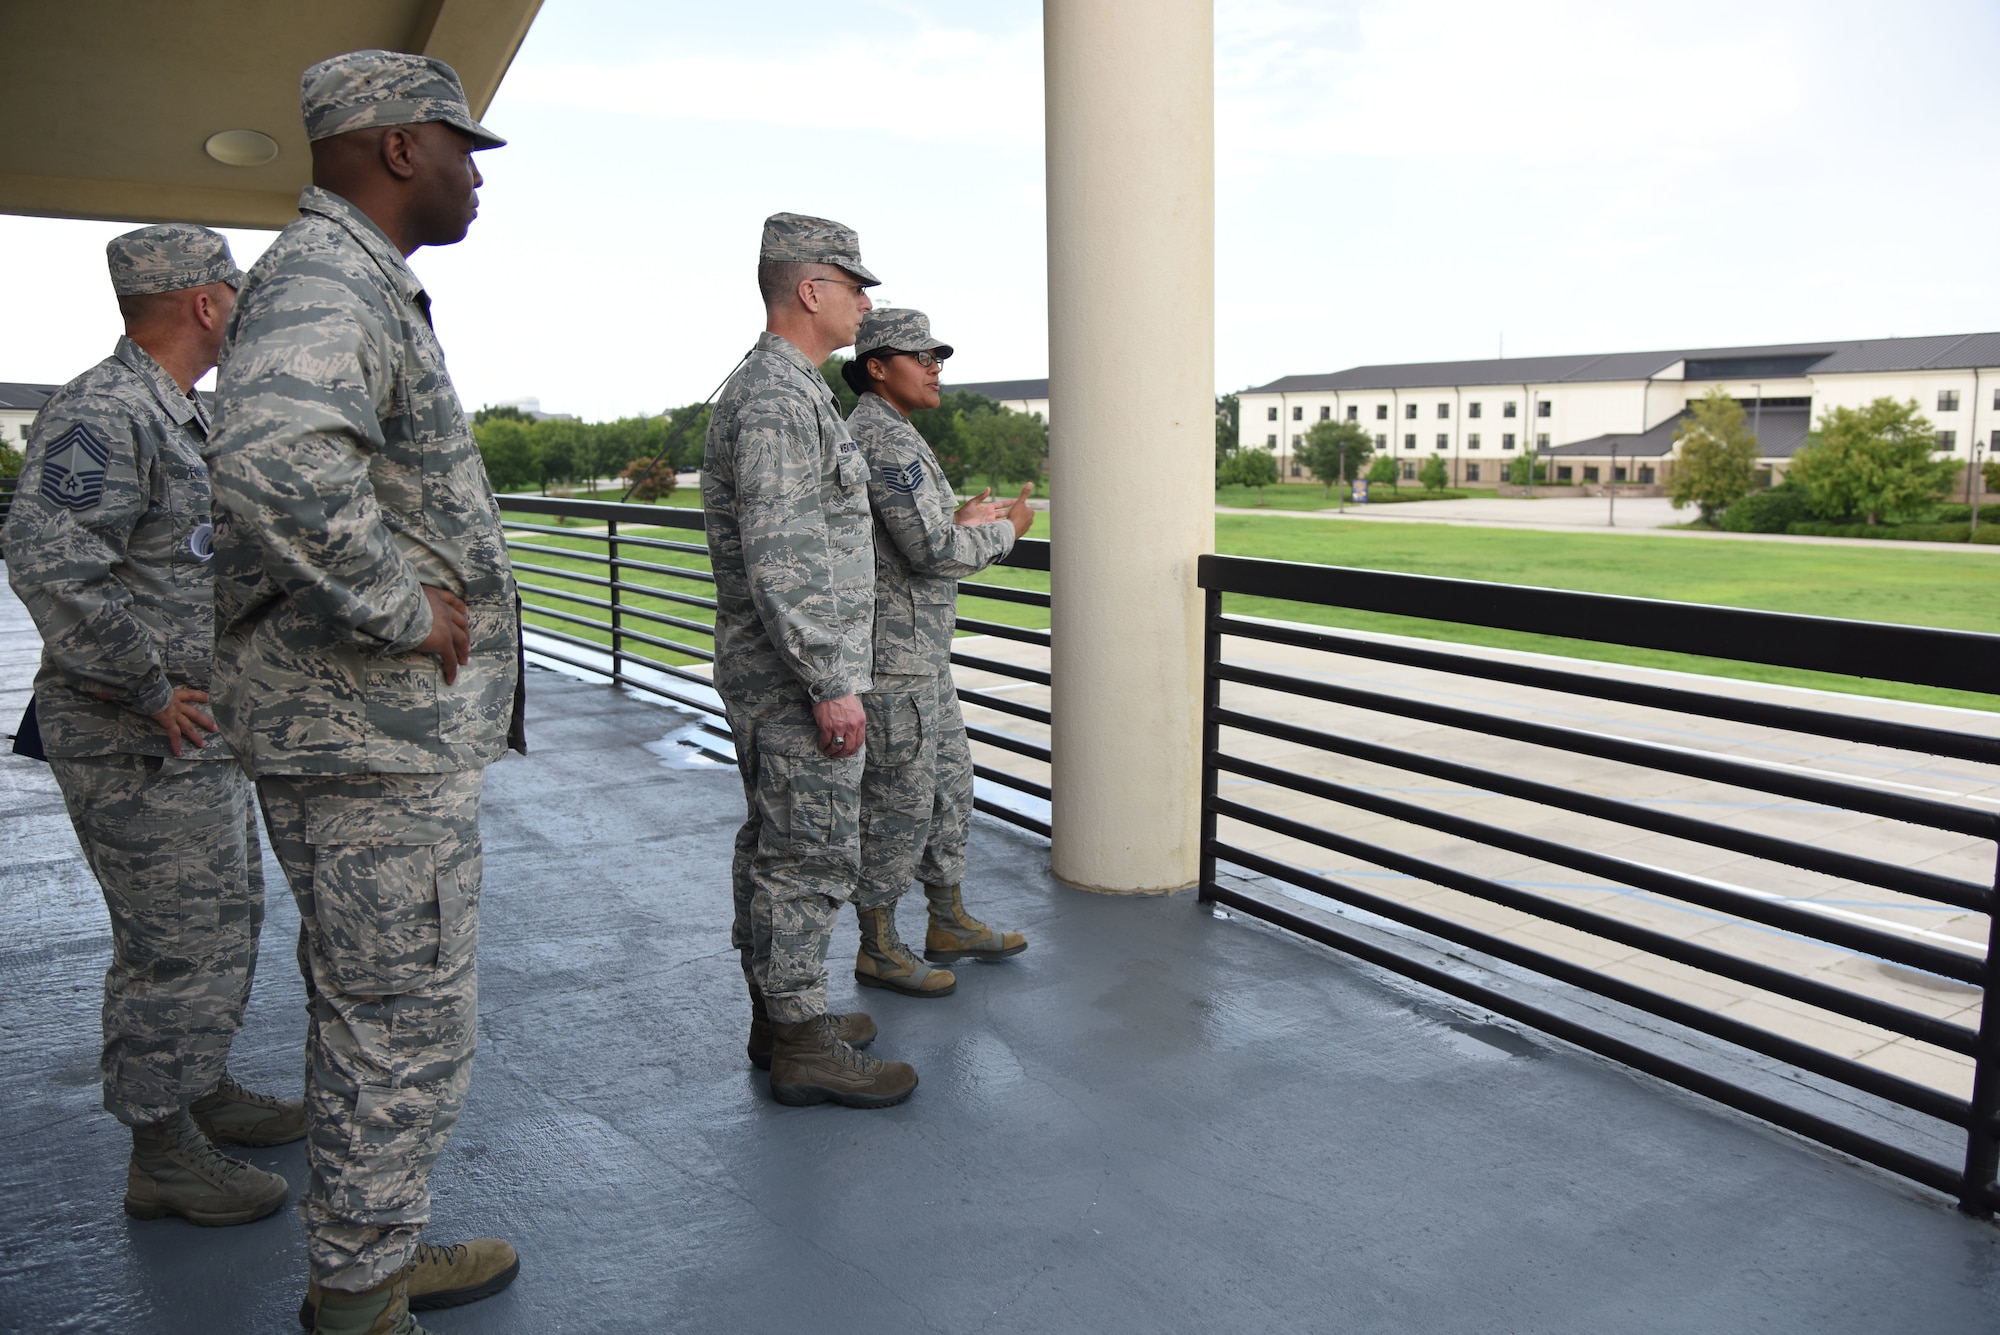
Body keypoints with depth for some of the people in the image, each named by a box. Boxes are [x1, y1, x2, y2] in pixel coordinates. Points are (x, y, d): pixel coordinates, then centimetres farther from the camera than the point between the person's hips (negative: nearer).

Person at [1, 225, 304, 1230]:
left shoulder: (178, 417, 14)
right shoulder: (102, 414, -19)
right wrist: (149, 690, -24)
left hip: (202, 731, 10)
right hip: (139, 744, -10)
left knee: (226, 920, 19)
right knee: (176, 944, -1)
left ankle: (204, 1093, 35)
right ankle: (163, 1156, 14)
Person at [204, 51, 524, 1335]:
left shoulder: (362, 288, 17)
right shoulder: (326, 277, -17)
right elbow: (274, 459, -38)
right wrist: (405, 609, -26)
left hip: (371, 724, 11)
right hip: (378, 732, -11)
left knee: (368, 1015, 20)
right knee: (407, 1031, 2)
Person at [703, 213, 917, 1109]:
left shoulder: (774, 389, 16)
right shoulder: (778, 396, -18)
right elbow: (778, 556, -25)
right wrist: (831, 683, -25)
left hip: (767, 670, 11)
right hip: (796, 674, -11)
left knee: (772, 844, 15)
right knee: (811, 856, -4)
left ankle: (778, 1015, 26)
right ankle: (802, 1046, 7)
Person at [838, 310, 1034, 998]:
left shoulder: (880, 434, 17)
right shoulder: (885, 438, -18)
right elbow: (933, 552, -24)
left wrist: (960, 523, 8)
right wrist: (1003, 530, -8)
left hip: (922, 655, 11)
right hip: (894, 658, -11)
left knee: (949, 782, 18)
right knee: (897, 802, -1)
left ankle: (950, 923, 30)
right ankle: (879, 950, 13)